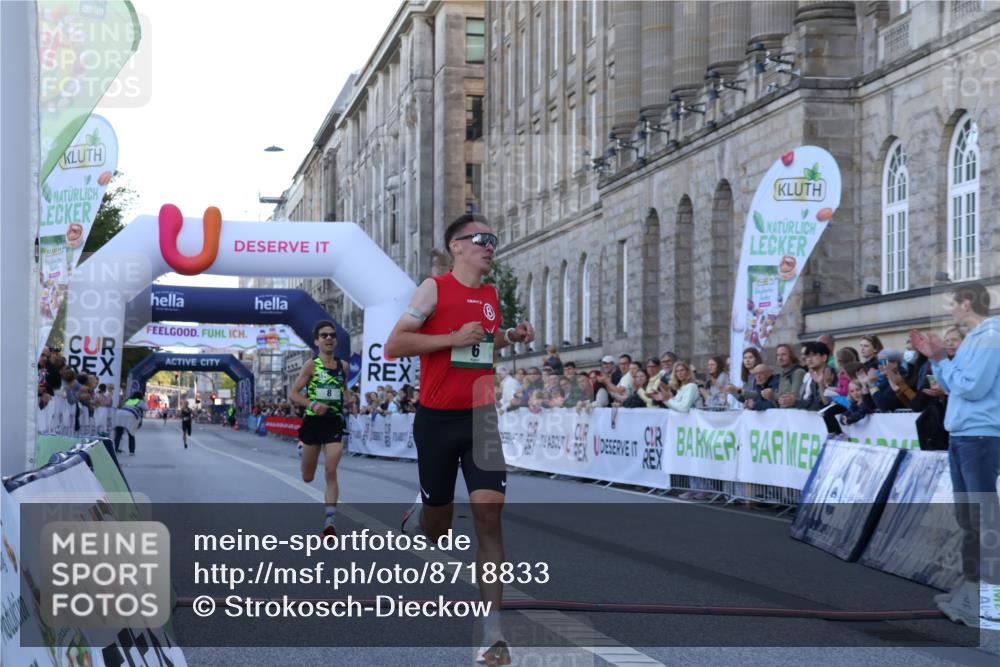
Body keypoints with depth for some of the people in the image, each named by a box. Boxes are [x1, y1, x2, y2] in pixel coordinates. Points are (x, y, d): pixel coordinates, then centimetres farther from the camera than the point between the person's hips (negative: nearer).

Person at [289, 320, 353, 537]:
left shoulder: (343, 366, 6)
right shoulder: (311, 366, -5)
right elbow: (293, 394, -7)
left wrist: (349, 399, 2)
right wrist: (311, 404, -24)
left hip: (335, 423, 1)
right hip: (313, 422, -1)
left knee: (331, 472, -13)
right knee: (307, 478, 11)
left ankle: (330, 521, -15)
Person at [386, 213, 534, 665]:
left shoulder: (491, 295, 10)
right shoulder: (434, 288, -7)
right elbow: (393, 345, -13)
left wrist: (511, 337, 7)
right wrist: (454, 338, -19)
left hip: (481, 419, 4)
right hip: (437, 419, -3)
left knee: (489, 513, -11)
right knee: (437, 528, 8)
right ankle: (416, 517, 48)